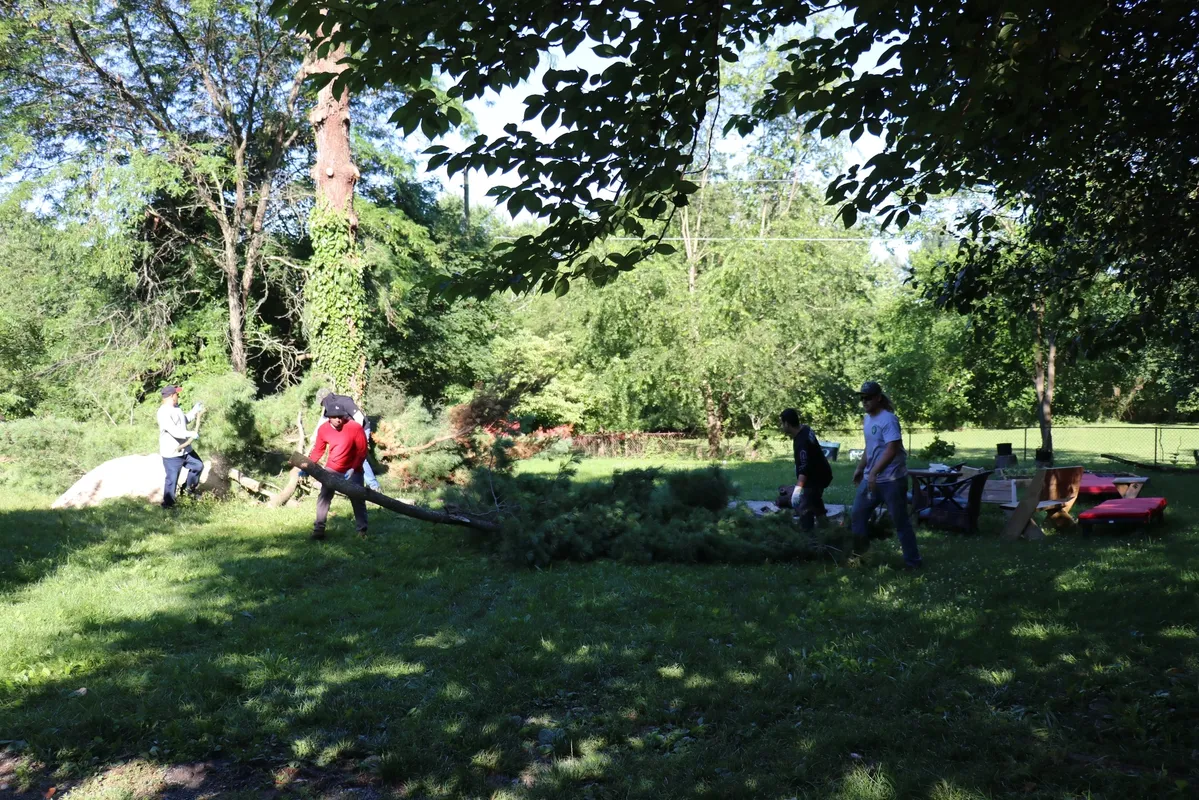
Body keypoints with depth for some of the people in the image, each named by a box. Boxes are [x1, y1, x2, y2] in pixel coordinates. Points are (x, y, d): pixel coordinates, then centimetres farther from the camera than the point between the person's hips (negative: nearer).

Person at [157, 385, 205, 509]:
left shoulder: (176, 408, 8)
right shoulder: (164, 412, -23)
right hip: (172, 453, -9)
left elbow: (185, 420, 26)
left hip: (185, 449, 9)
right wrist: (191, 434, -31)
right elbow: (174, 431, -32)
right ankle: (168, 503, 14)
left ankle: (190, 487, 43)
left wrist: (195, 411, 19)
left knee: (198, 465, 23)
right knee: (172, 478, 0)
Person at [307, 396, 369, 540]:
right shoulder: (323, 429, -10)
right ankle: (318, 529, 8)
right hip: (331, 470, 3)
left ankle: (362, 530, 10)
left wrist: (353, 469, -23)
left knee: (357, 500, 1)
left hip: (352, 470, -3)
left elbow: (362, 451, -16)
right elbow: (318, 450, 1)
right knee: (323, 497, 0)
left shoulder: (355, 428, -21)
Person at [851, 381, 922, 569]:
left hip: (892, 480, -9)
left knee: (901, 522, 1)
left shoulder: (888, 420, -18)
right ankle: (858, 553, 26)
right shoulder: (867, 419, 11)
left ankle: (912, 561, 13)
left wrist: (873, 473, -32)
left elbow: (891, 450, -27)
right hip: (870, 479, 9)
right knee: (857, 515, 11)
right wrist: (860, 469, 24)